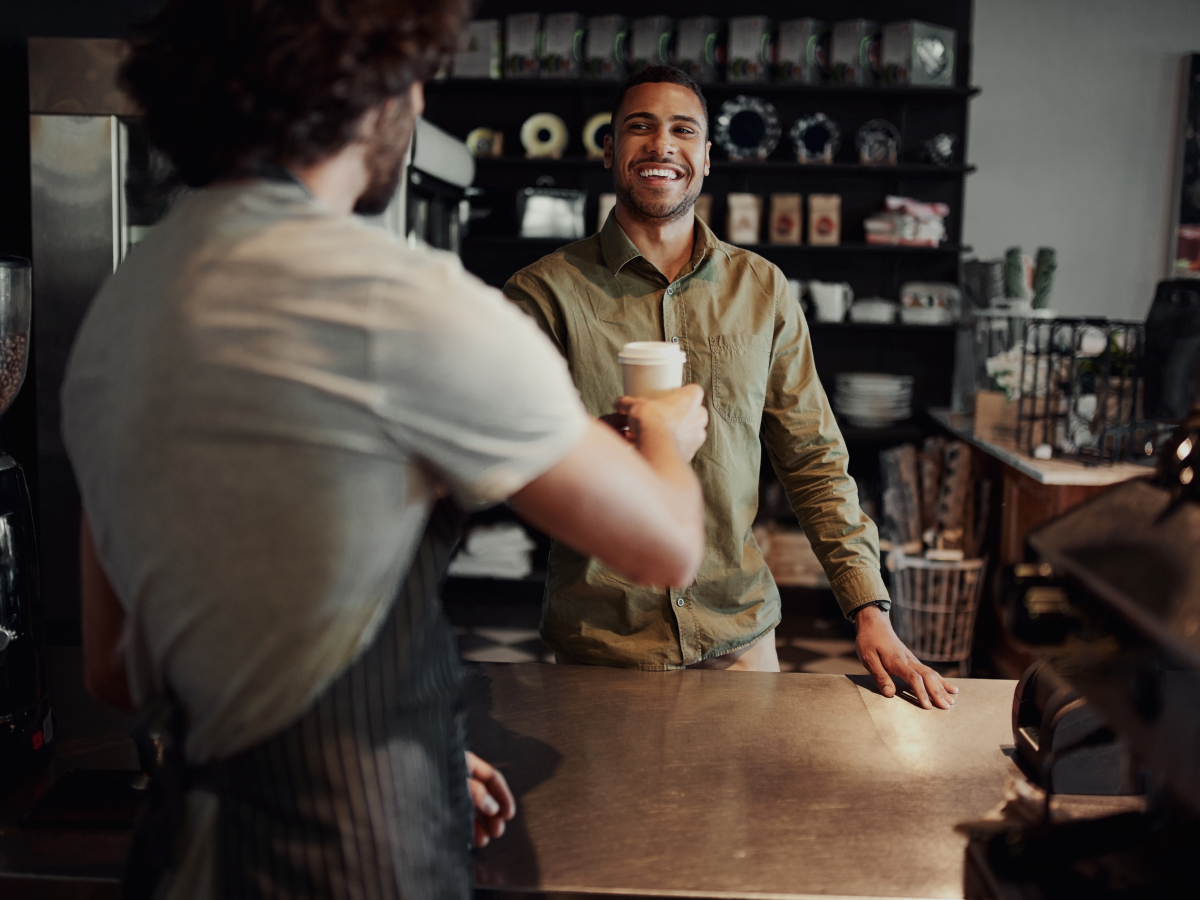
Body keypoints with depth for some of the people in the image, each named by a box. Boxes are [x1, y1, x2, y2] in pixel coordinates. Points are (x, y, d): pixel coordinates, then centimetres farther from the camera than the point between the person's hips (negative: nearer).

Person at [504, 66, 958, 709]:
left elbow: (813, 460, 5)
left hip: (739, 633, 3)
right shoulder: (543, 293, -6)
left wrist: (870, 611, -3)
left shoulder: (763, 290, 3)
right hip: (600, 639, -2)